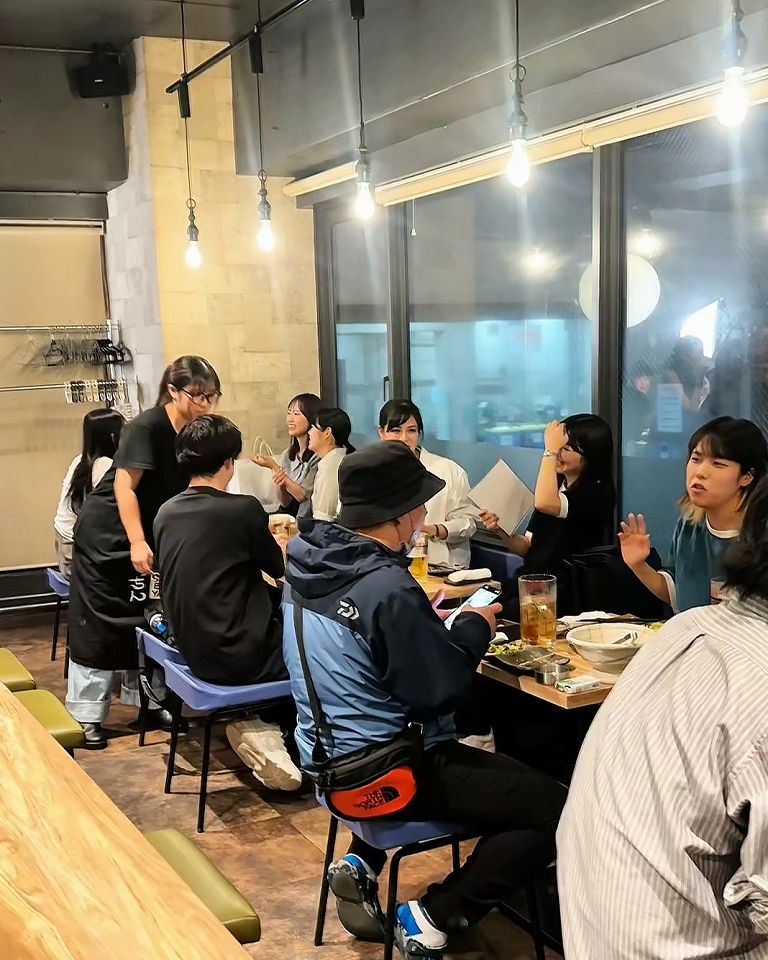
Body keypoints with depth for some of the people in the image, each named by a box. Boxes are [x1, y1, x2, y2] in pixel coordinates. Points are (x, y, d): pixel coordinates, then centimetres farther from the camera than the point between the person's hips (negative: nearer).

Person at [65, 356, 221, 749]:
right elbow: (124, 485, -25)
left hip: (151, 532, 7)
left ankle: (145, 697, 22)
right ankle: (86, 716, 4)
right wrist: (137, 542, -30)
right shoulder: (146, 426, -23)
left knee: (149, 618, 10)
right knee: (98, 622, -2)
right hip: (106, 532, -7)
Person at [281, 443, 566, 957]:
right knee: (556, 809, -7)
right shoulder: (388, 587, -27)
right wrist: (473, 630, -4)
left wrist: (429, 627, 8)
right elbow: (440, 692, -19)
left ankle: (361, 864, 25)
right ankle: (434, 919, 0)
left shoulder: (308, 561, 0)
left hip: (330, 757, 9)